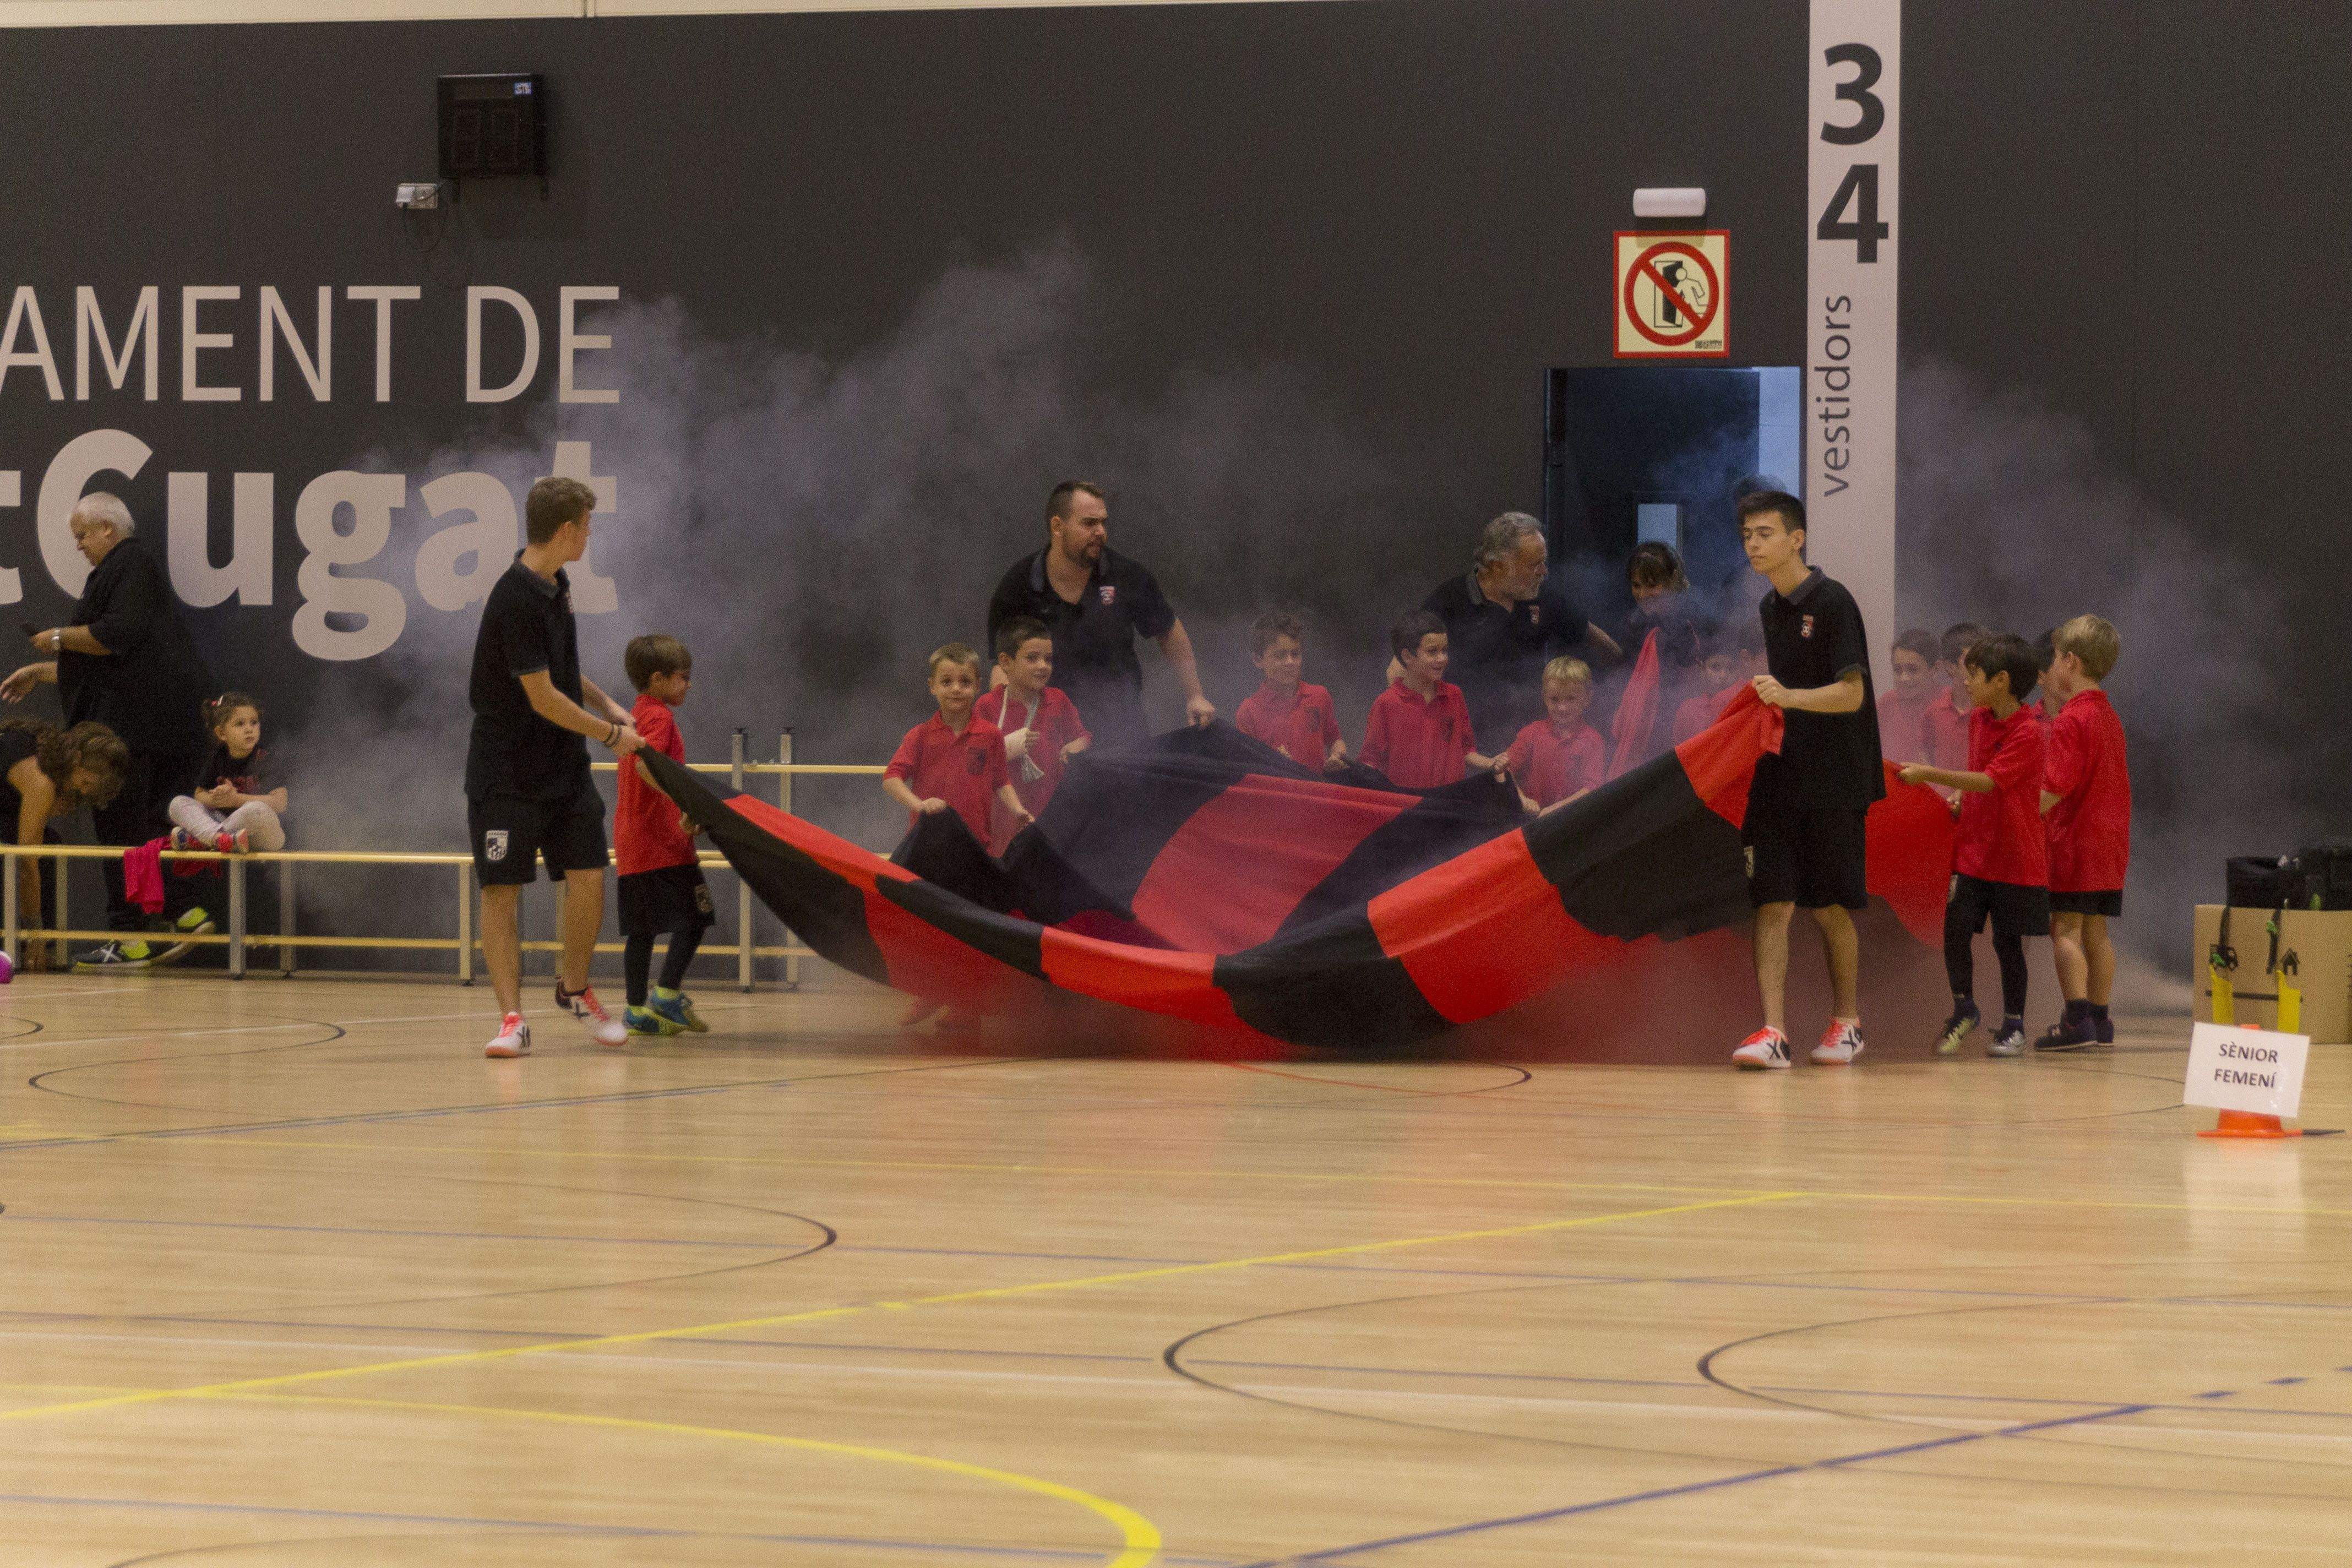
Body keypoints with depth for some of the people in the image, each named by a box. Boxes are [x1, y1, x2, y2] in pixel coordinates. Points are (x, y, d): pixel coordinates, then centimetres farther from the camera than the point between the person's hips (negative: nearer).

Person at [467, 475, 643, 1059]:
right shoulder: (517, 601, -22)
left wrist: (604, 702, 11)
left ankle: (575, 988, 18)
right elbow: (542, 698, -19)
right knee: (502, 889, -5)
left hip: (564, 766, 7)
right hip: (507, 770, -7)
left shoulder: (555, 585, 7)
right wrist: (611, 734, -8)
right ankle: (512, 1018, -3)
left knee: (587, 876, -1)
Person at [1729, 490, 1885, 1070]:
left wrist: (1787, 696, -27)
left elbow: (1852, 694, -16)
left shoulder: (1832, 602, -9)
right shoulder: (1767, 611, 12)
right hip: (1774, 780, 6)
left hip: (1831, 783, -6)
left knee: (1829, 908, 4)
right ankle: (1773, 1032, -10)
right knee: (1771, 904, -5)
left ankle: (1847, 1022, 20)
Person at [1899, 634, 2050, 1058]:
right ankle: (1964, 1010, 12)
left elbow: (1990, 781, -23)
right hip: (1973, 849, 6)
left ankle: (2013, 1025, 15)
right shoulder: (1978, 719, 7)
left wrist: (1931, 775, -24)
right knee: (1956, 928, -5)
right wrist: (1962, 799, 4)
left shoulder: (2028, 732, -17)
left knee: (2007, 940, 3)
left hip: (2014, 857, -6)